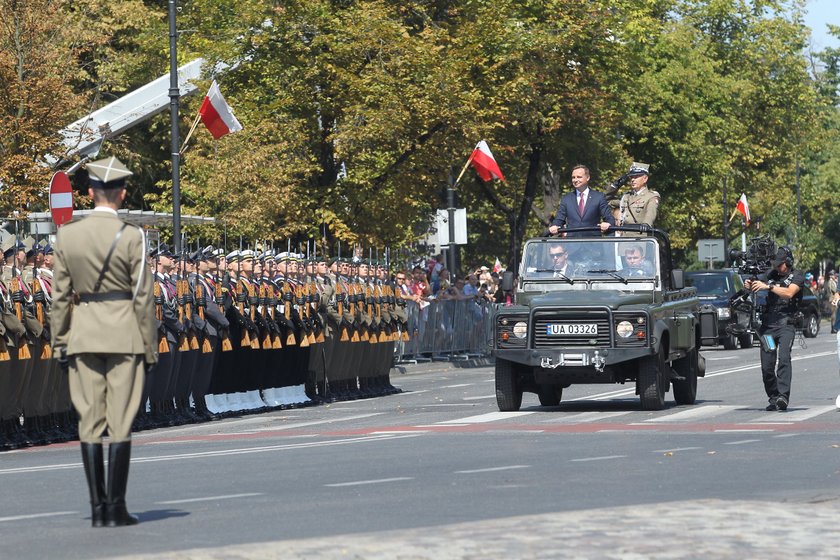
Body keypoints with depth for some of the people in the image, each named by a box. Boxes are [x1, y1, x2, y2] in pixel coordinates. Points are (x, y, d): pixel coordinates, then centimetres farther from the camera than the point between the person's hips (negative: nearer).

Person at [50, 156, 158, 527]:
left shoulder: (67, 235, 1)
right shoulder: (131, 237, -8)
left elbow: (60, 296, 4)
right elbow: (142, 296, -7)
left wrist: (60, 344, 11)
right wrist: (150, 346, 1)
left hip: (83, 335, 3)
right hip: (124, 335, -3)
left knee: (89, 423, 6)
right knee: (120, 423, 0)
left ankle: (98, 508, 6)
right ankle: (116, 509, -2)